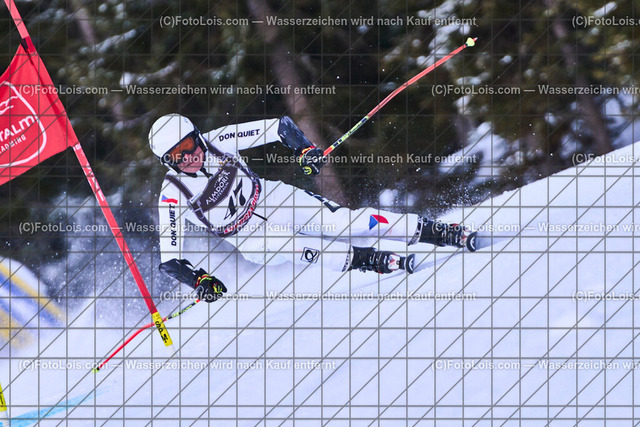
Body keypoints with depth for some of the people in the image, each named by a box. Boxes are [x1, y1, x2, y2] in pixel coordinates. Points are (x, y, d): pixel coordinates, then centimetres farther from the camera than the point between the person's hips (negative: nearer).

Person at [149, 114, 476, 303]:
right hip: (248, 234, -1)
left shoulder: (216, 142, -16)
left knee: (340, 220, -15)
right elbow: (170, 259, -18)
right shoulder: (173, 196, -20)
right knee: (290, 246, -32)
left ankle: (435, 231, -13)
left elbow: (277, 127, -9)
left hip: (270, 197, 1)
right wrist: (199, 280, -33)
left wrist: (304, 149, -25)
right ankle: (372, 261, -28)